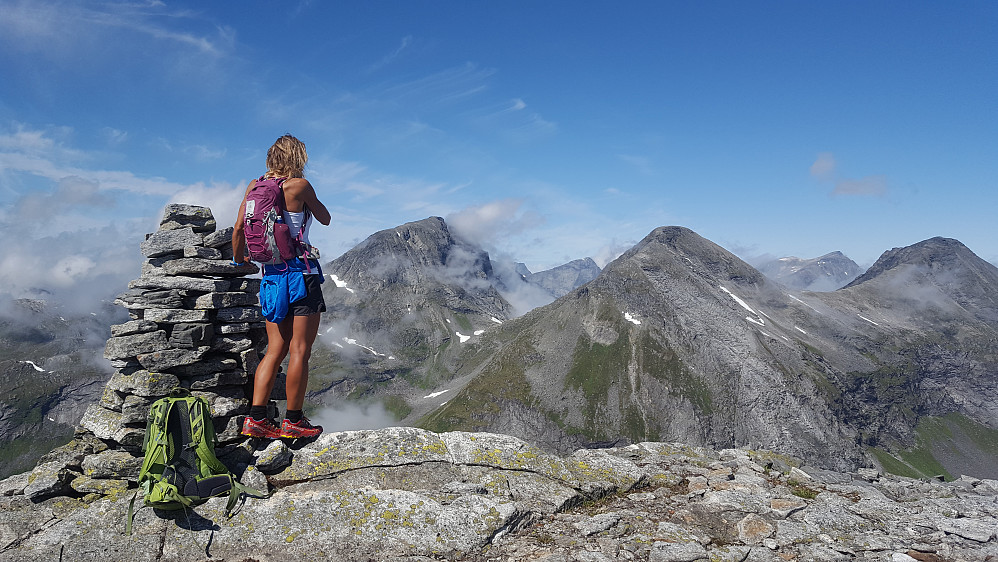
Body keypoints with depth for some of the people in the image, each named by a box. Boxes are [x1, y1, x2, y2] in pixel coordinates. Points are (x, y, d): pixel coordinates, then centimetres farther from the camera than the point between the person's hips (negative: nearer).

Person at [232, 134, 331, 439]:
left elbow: (239, 227, 6)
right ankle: (294, 421, 5)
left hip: (272, 274, 7)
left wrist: (239, 259, 20)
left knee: (276, 349, 11)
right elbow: (325, 218, 6)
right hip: (301, 271, -6)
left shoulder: (255, 185, 9)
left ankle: (255, 417, 9)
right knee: (300, 350, -1)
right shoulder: (299, 185, -7)